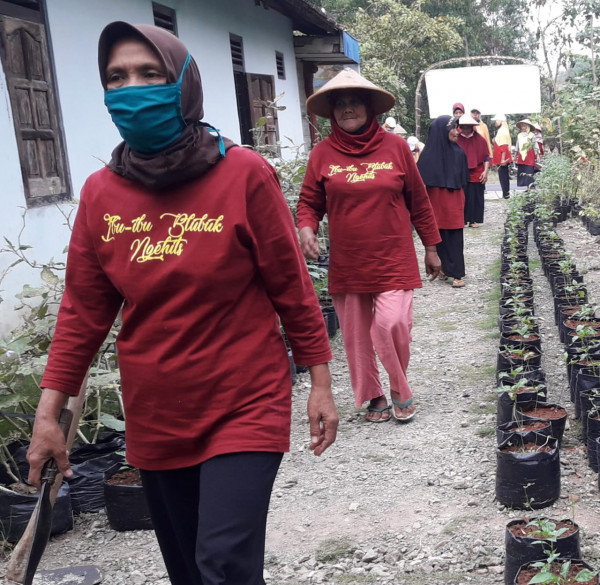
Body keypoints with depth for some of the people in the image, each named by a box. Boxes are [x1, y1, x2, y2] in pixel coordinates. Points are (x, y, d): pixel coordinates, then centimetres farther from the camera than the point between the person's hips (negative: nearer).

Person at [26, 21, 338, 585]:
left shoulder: (244, 174, -11)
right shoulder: (100, 193, -1)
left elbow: (291, 286, -5)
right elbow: (83, 311, 4)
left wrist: (320, 385, -3)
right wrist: (48, 414, 3)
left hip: (245, 411, -4)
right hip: (154, 420, 4)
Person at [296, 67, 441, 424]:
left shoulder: (395, 147, 0)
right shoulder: (323, 153, 0)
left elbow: (418, 201, 7)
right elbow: (310, 203, 8)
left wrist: (431, 248, 10)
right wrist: (306, 229, -14)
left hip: (393, 259, -1)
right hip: (346, 263, 2)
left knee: (393, 324, -13)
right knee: (356, 335, 9)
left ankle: (400, 389, 15)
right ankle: (374, 396, 30)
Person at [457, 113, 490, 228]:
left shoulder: (479, 139, 1)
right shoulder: (457, 139, 1)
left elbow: (487, 158, 4)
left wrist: (485, 171, -4)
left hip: (477, 174, 0)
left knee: (476, 198, 4)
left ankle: (474, 220, 12)